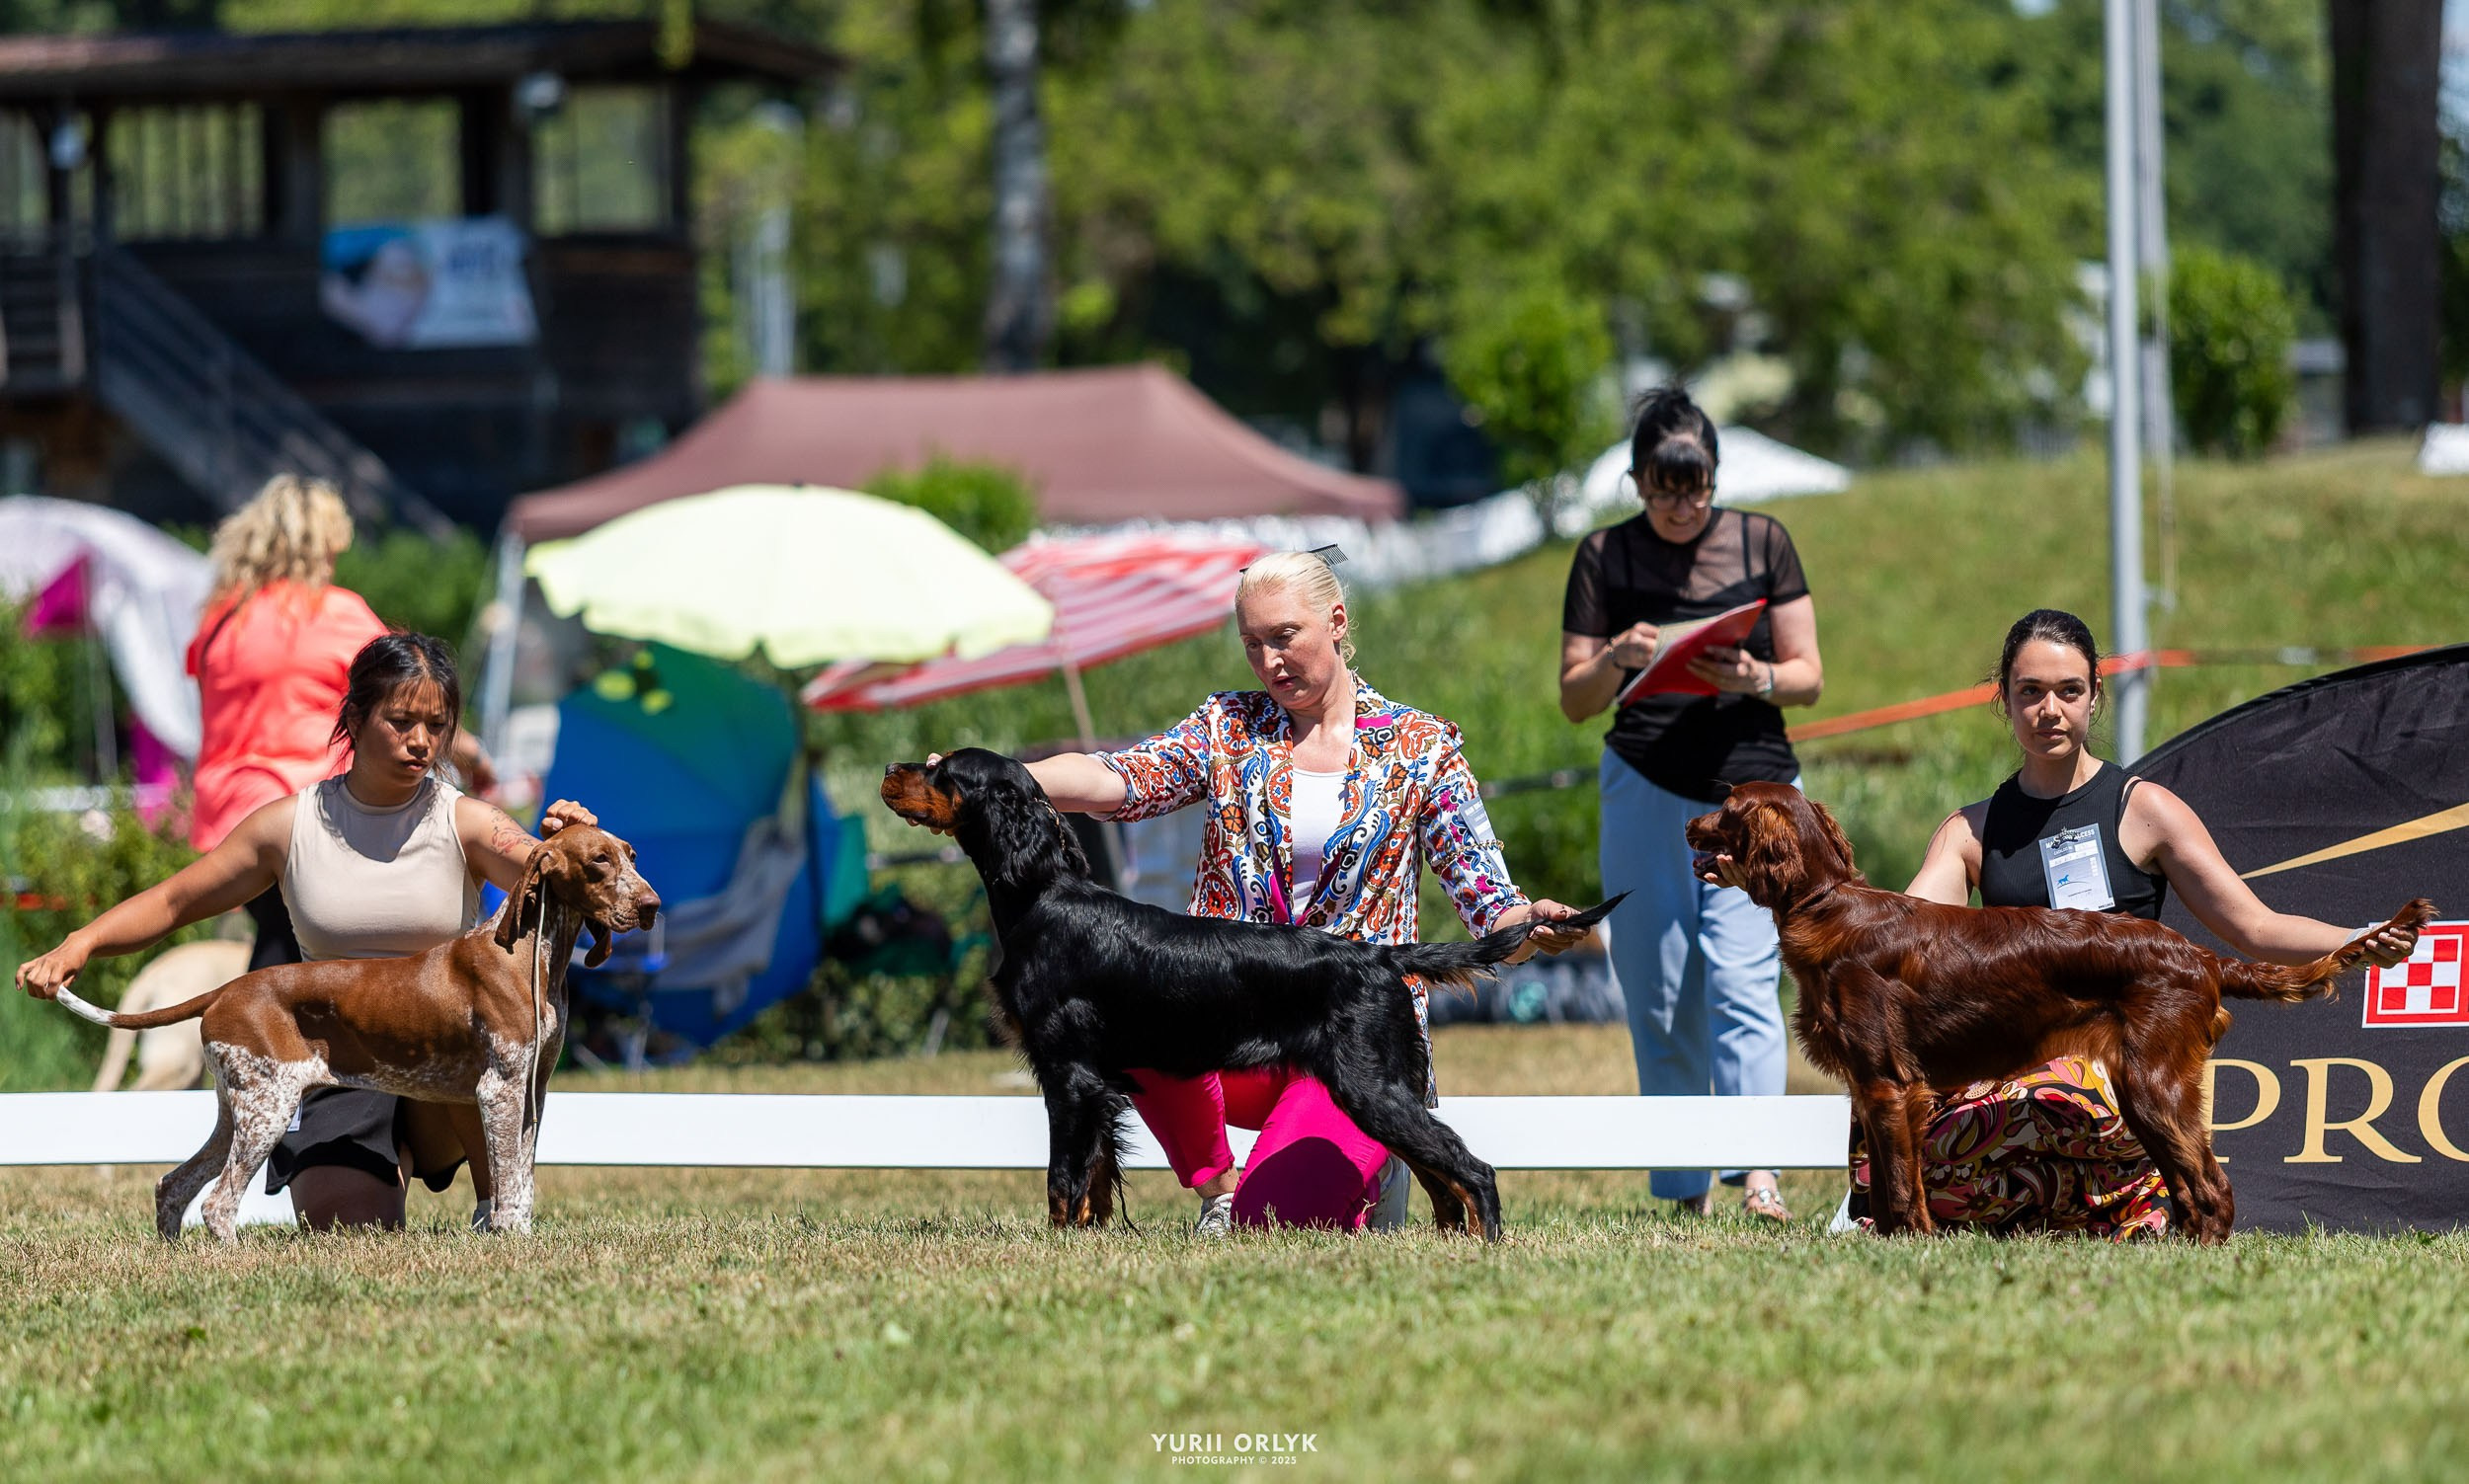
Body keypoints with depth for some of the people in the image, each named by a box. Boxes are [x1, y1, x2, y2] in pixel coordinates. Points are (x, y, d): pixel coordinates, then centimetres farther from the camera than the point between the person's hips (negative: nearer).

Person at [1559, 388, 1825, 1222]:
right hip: (1646, 791, 1)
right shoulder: (1605, 558, 5)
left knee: (1742, 978, -16)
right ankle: (1681, 1189, 4)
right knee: (1658, 994, -1)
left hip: (1753, 787, -1)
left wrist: (1755, 677, -14)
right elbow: (1574, 700, 7)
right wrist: (1616, 659, -14)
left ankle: (1758, 1169, -24)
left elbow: (1809, 677, 7)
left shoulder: (1761, 543, 6)